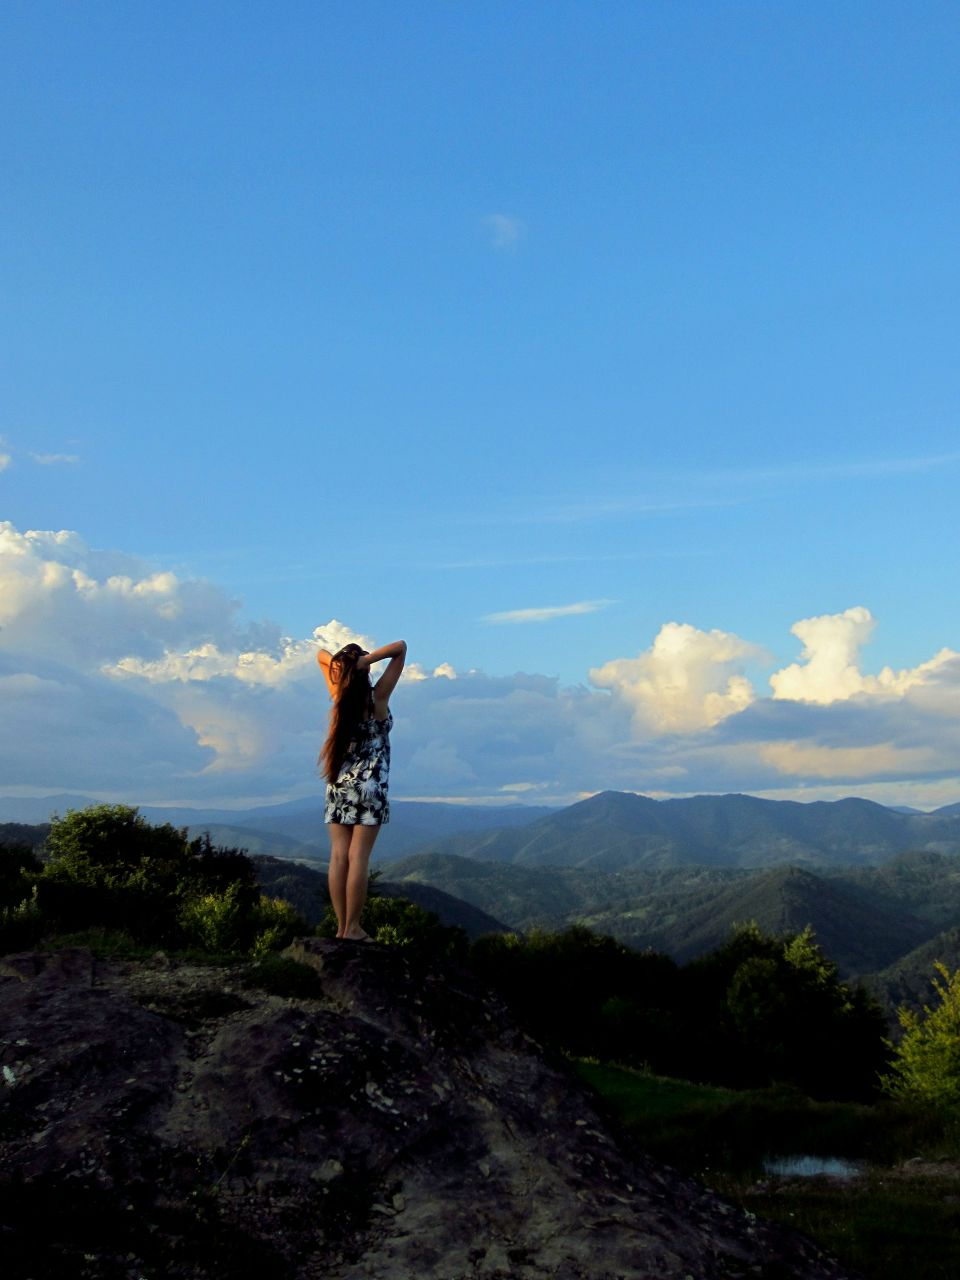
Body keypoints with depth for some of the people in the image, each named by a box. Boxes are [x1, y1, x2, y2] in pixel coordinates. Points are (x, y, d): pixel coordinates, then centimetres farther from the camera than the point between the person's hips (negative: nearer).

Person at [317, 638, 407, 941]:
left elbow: (321, 655, 17)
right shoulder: (377, 697, -8)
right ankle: (352, 927, -3)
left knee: (339, 856, 2)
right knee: (358, 858, -4)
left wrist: (337, 663, -2)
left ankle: (341, 927, 4)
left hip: (338, 785, 4)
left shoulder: (338, 694, 2)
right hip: (369, 785, -4)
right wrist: (366, 660, -16)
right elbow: (401, 647, -9)